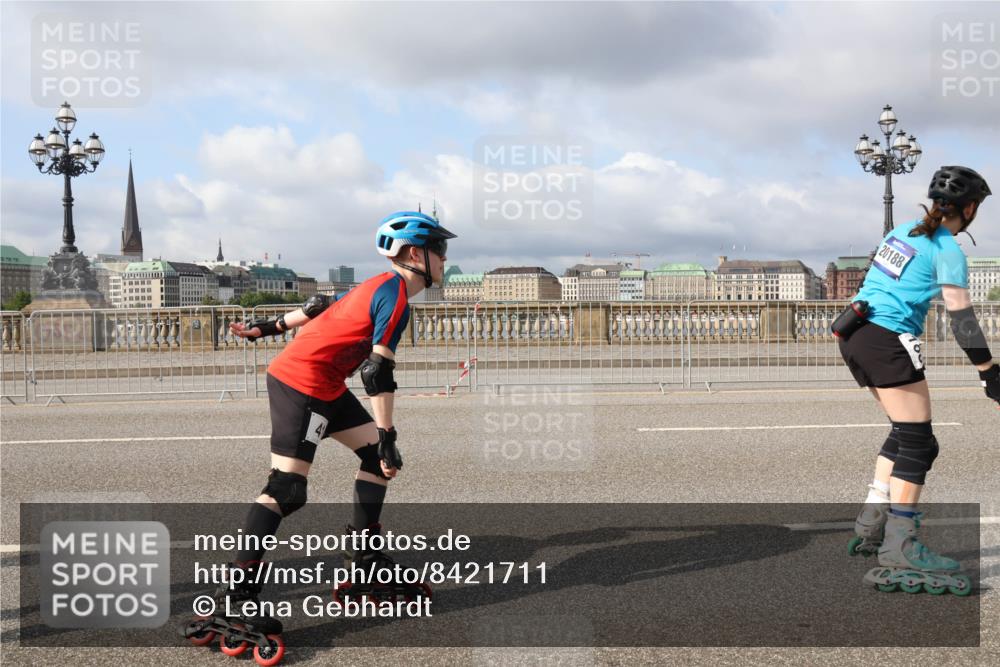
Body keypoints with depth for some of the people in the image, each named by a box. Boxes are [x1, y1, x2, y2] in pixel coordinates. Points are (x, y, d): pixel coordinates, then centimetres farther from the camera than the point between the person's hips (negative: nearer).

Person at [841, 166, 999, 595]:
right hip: (888, 340, -9)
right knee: (917, 442, -6)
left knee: (905, 434, 18)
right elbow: (961, 318, -11)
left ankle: (870, 530, 20)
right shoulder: (947, 250, -5)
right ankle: (899, 553, -10)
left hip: (855, 335, 9)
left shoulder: (904, 231, 18)